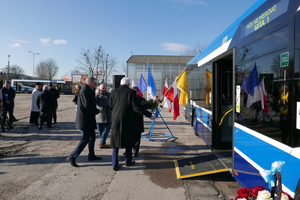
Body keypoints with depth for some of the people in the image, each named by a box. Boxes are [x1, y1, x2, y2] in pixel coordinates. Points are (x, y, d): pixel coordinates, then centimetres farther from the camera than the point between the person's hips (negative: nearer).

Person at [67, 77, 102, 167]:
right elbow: (87, 105, -22)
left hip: (89, 119, 10)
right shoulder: (84, 90, -15)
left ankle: (91, 155, 30)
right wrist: (97, 111, -11)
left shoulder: (89, 91, 16)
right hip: (85, 119, -10)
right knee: (85, 139, -9)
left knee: (92, 137, 17)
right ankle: (72, 157, -1)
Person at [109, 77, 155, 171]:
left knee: (115, 141, 10)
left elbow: (110, 106, 9)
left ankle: (115, 164, 11)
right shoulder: (131, 92, -5)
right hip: (127, 120, -2)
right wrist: (149, 115, -4)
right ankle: (128, 161, 27)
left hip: (116, 119, 2)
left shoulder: (113, 92, 4)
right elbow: (136, 107, -10)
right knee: (128, 140, 15)